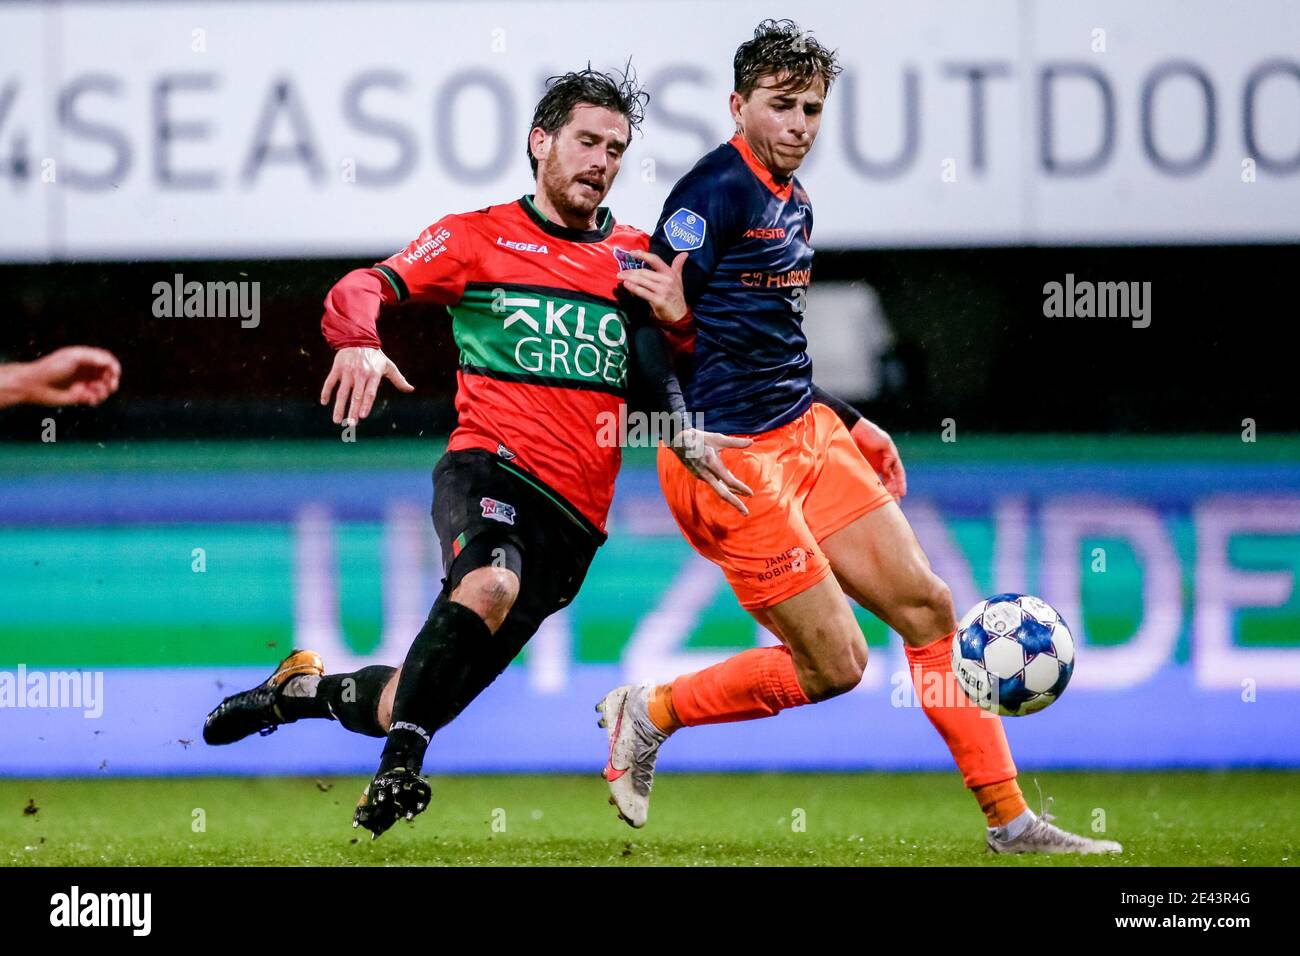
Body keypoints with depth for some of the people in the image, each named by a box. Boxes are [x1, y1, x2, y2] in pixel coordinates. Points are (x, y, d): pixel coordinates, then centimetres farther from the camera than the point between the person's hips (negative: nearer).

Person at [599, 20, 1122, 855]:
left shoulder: (795, 203, 15)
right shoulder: (715, 193, -14)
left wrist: (840, 419, 25)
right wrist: (674, 320, -37)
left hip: (807, 434, 9)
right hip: (733, 459, -9)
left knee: (926, 606, 3)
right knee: (834, 665, -8)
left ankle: (1011, 822, 8)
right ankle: (649, 715, 11)